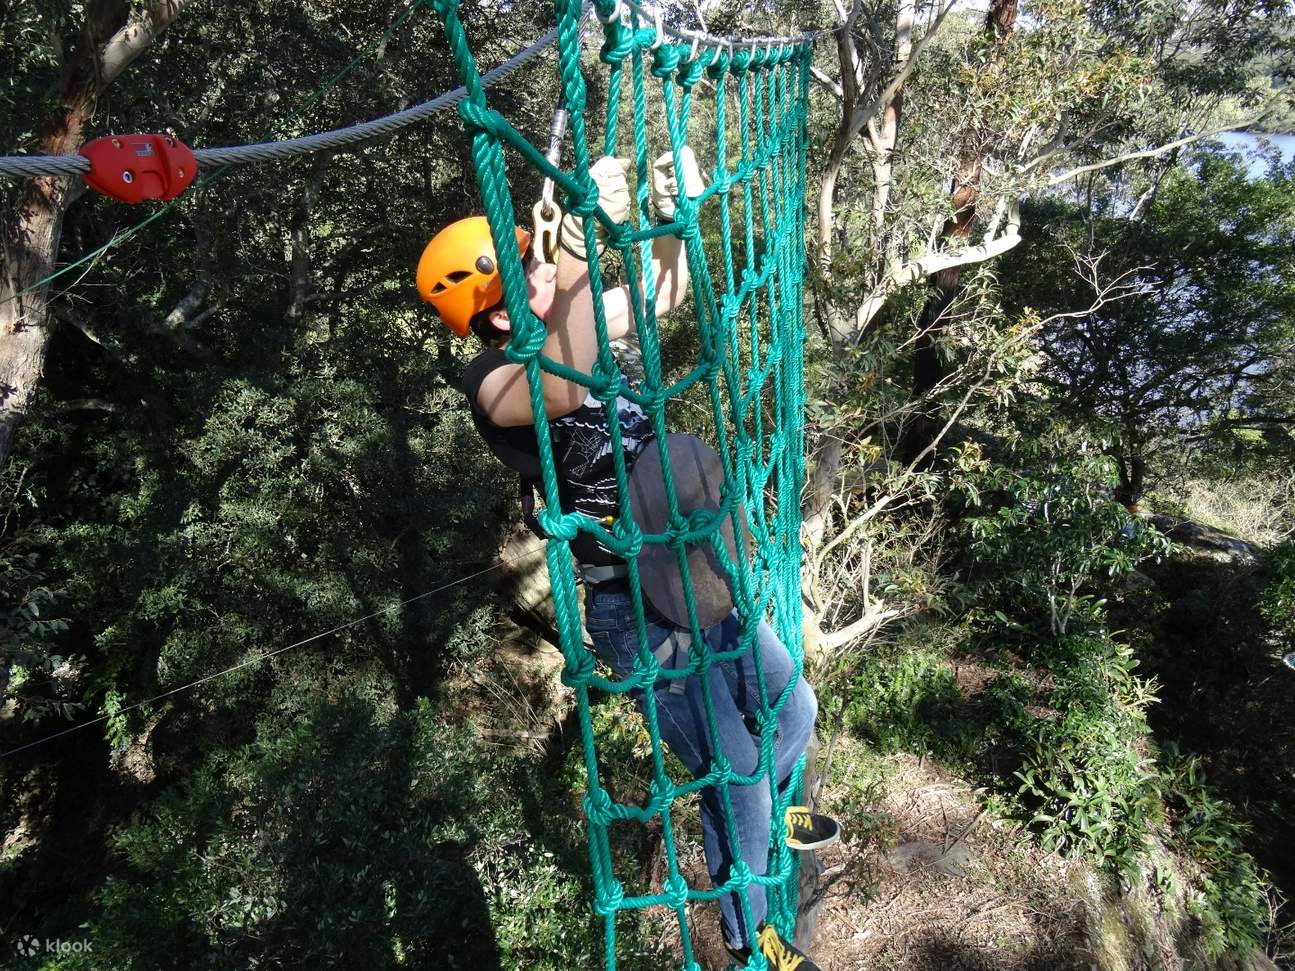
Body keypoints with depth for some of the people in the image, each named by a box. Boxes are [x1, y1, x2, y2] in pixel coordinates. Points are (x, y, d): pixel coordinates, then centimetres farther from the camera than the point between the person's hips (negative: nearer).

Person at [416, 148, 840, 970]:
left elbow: (668, 295, 18)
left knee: (793, 707, 23)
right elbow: (564, 391, -43)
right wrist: (583, 248, -53)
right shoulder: (495, 381, -18)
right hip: (639, 615, -8)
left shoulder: (576, 328, 5)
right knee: (734, 773, 1)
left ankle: (772, 815, 57)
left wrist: (673, 218, 0)